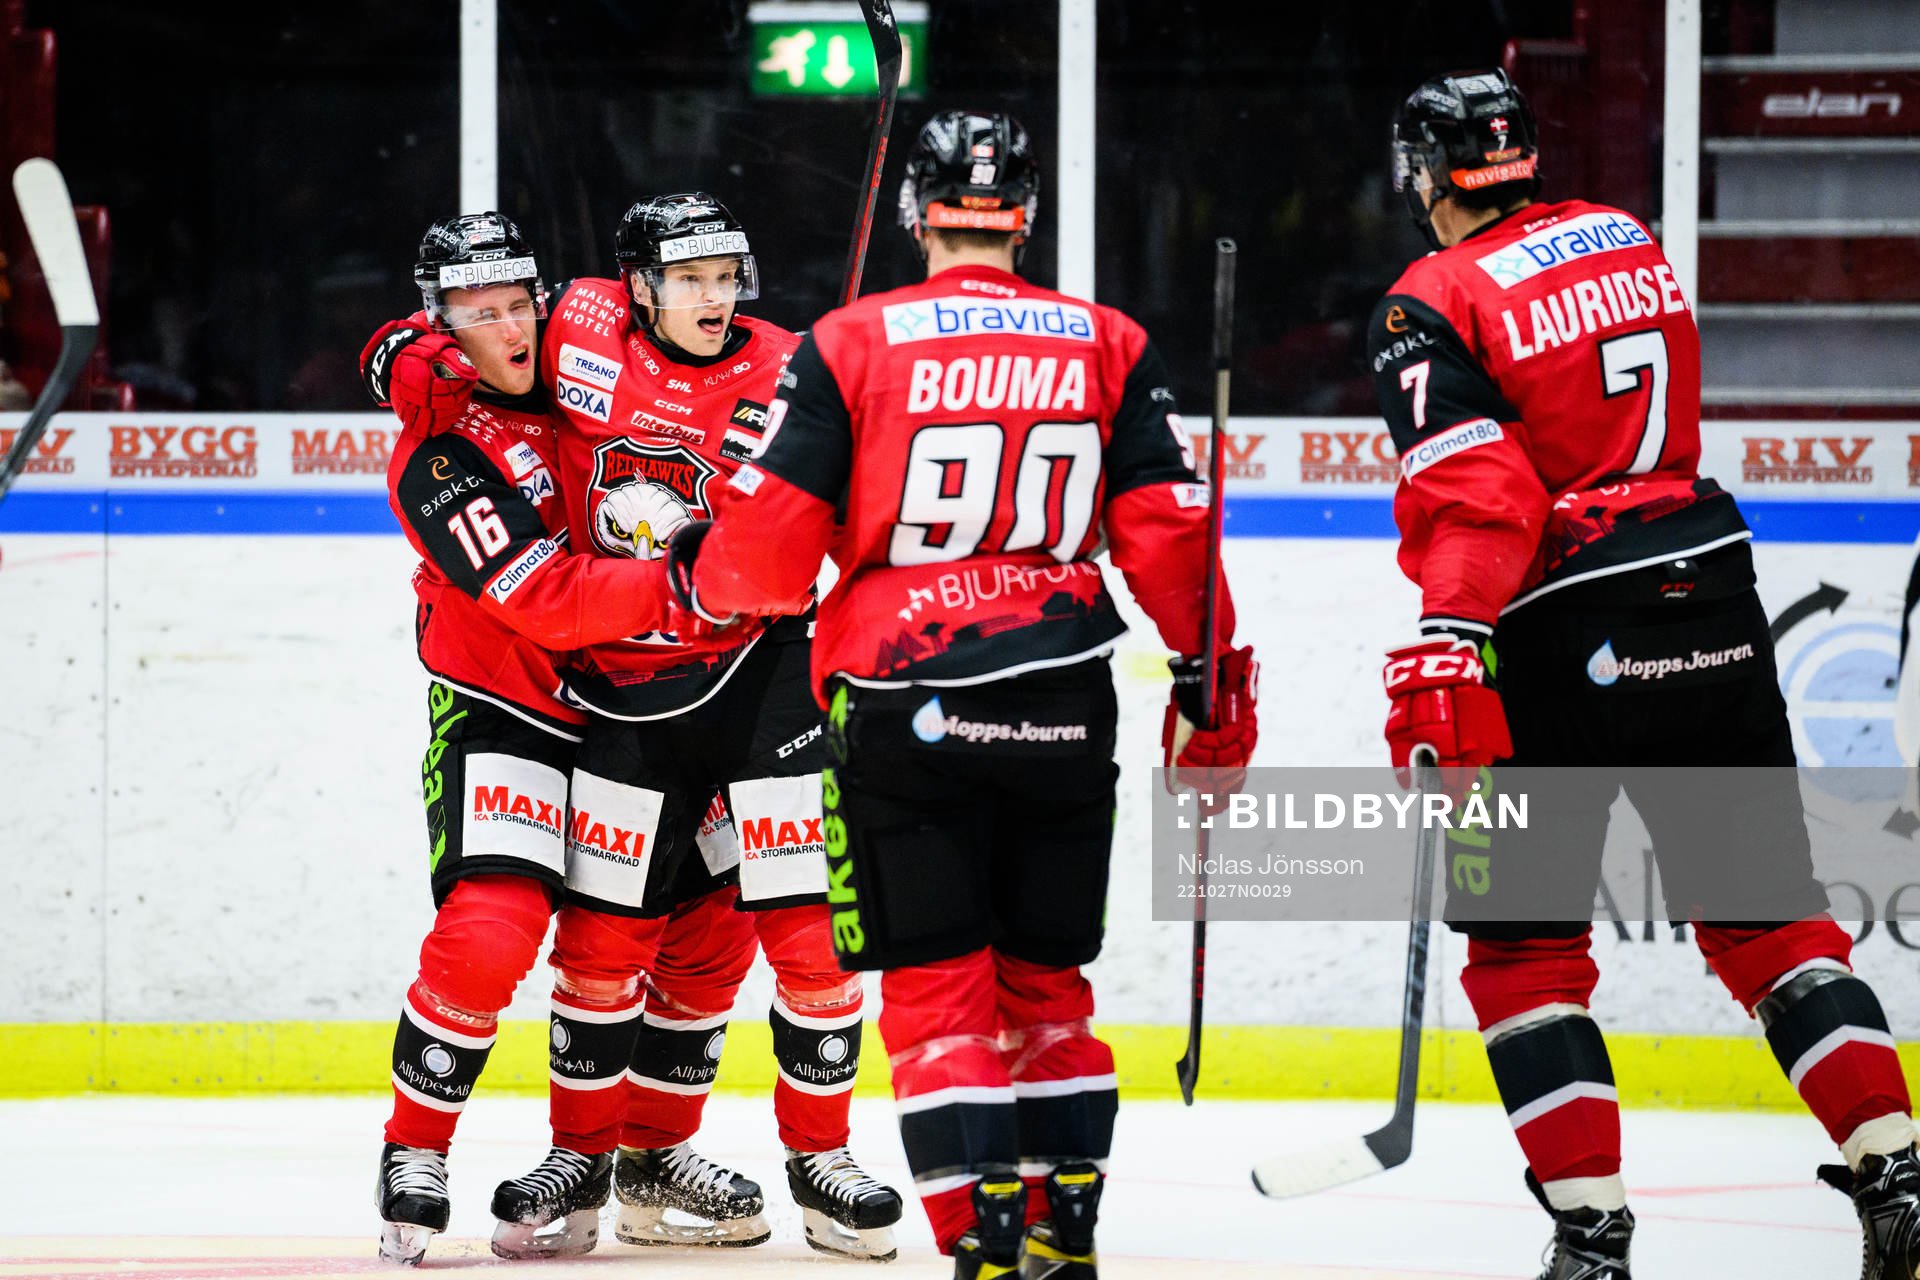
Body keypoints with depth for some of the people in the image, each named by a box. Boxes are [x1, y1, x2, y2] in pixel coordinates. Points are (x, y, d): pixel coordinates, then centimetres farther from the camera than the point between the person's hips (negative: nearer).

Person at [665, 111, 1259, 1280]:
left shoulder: (849, 346, -4)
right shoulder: (1112, 348, 4)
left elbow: (771, 551, -5)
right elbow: (1168, 533, 2)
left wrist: (697, 573, 17)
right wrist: (1213, 675, 15)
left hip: (905, 709, -3)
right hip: (1064, 703, 3)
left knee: (937, 986, 1)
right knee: (1046, 977, 16)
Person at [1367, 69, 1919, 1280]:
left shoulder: (1437, 305, -8)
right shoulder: (1632, 243, 11)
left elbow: (1474, 493, -20)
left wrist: (1443, 659, -25)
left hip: (1570, 638, -5)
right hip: (1713, 609, 5)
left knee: (1522, 938, 5)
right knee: (1765, 907, 11)